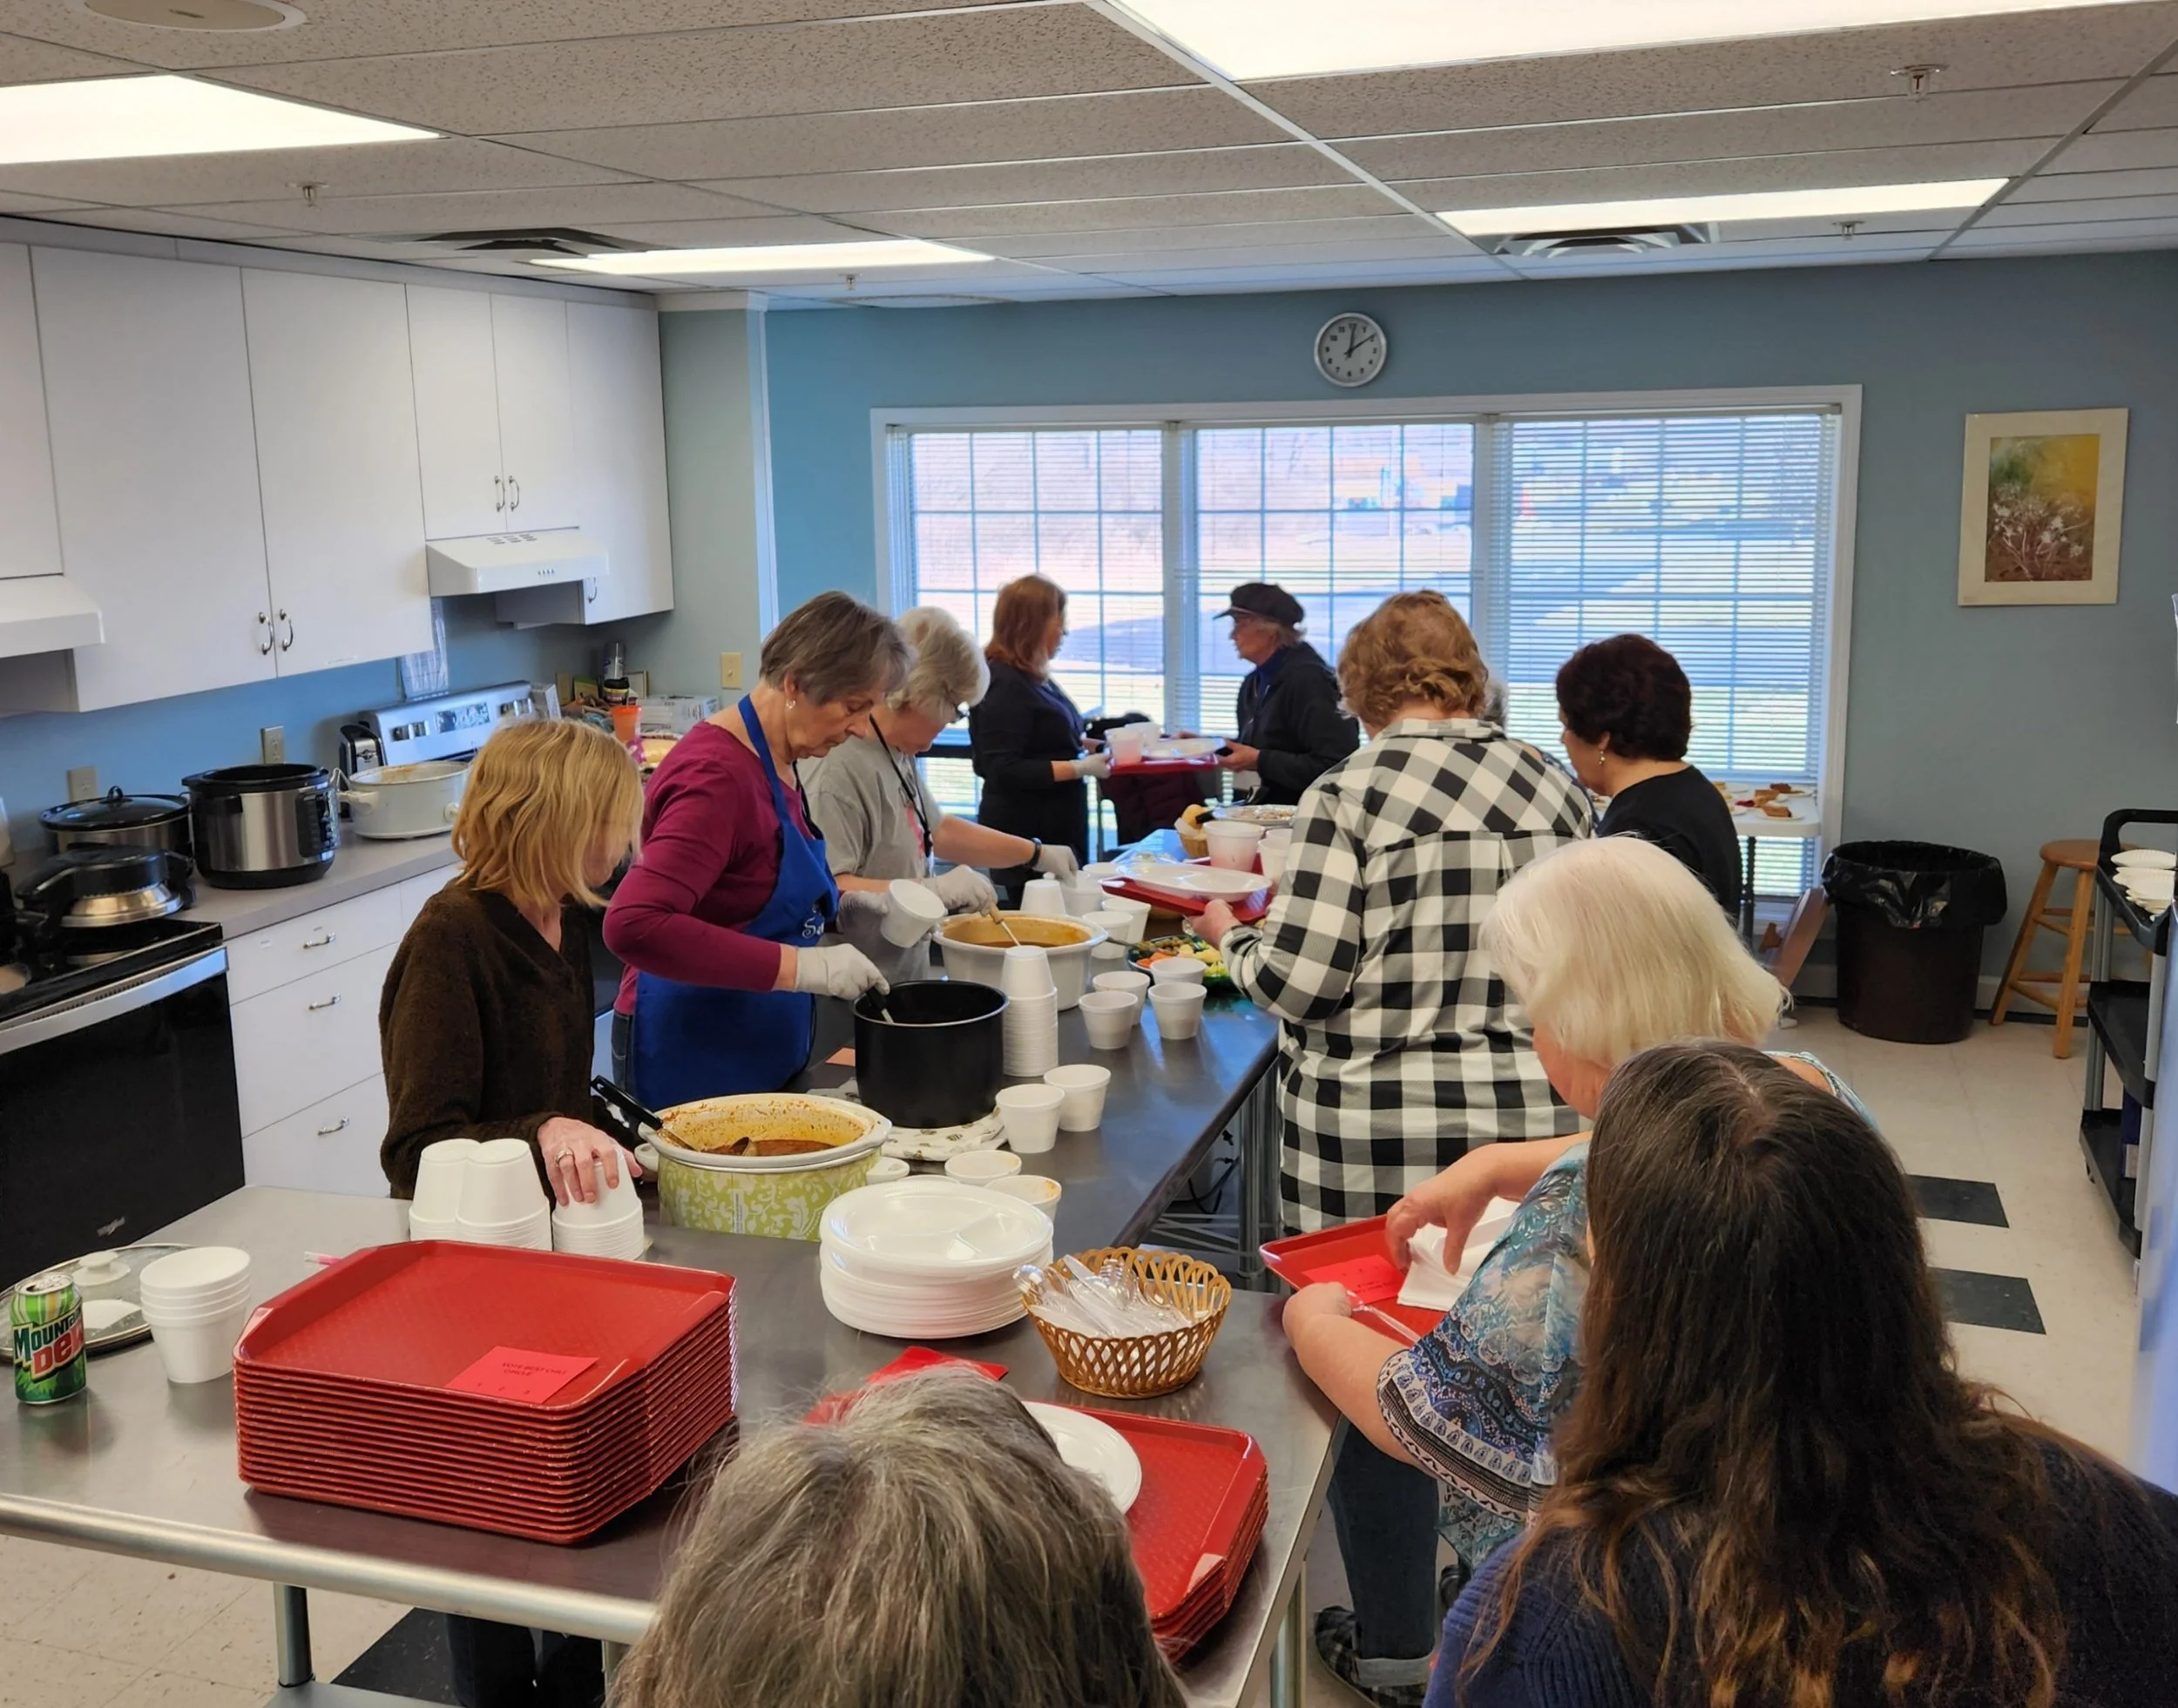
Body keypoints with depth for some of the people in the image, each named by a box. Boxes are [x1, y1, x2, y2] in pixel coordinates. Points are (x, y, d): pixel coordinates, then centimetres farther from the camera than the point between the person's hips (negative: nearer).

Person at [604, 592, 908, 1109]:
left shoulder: (776, 763, 8)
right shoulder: (718, 776, -21)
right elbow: (635, 926, -33)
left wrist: (858, 897, 7)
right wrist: (804, 967, -31)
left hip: (763, 1054, 9)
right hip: (694, 1057, -9)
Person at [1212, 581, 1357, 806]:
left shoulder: (1308, 679, -15)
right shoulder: (1253, 683, 14)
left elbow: (1334, 765, -23)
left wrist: (1259, 761, -20)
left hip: (1301, 812, -9)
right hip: (1261, 811, 9)